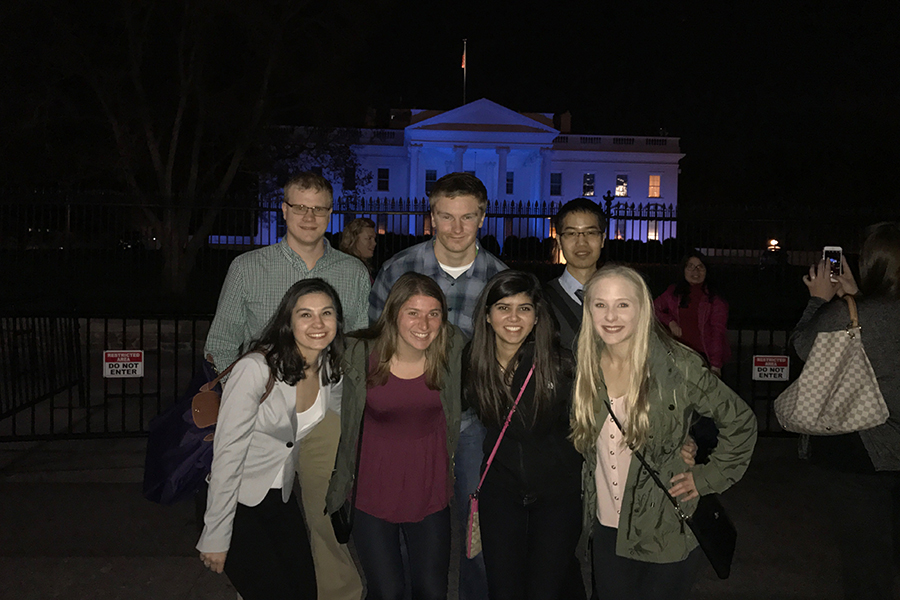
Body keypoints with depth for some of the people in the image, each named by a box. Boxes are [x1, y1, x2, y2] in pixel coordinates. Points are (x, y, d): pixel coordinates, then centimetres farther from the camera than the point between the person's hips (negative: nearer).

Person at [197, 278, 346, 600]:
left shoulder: (332, 371, -6)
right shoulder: (255, 369, -26)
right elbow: (227, 455, -22)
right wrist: (215, 538, -17)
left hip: (281, 498, 6)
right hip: (236, 500, -6)